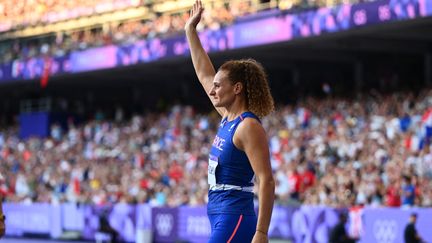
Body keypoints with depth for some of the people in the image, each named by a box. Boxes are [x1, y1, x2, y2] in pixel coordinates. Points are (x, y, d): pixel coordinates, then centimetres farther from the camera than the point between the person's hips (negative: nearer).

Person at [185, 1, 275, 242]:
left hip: (234, 222, -9)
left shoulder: (249, 127, -13)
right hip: (223, 220, 9)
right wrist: (191, 30, 29)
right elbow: (204, 74, 25)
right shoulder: (228, 118, 12)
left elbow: (267, 181, -18)